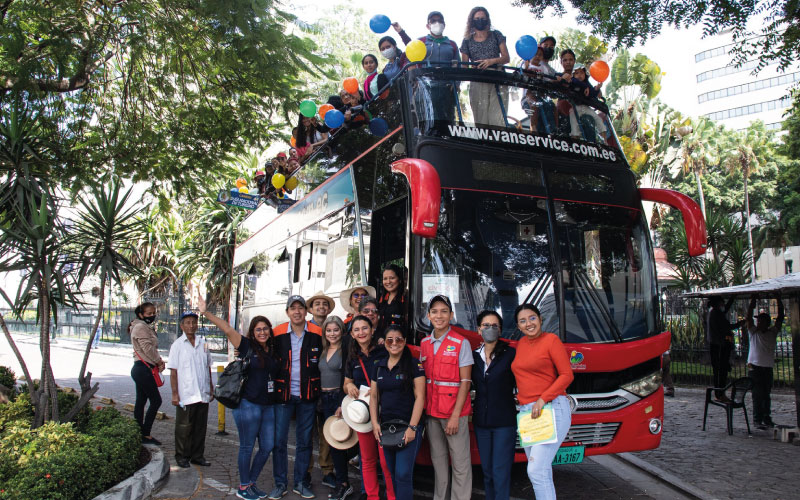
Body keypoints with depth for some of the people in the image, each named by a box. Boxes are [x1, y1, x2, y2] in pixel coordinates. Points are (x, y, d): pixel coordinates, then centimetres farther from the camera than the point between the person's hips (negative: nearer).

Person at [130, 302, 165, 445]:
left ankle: (139, 433, 17)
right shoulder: (140, 327, -12)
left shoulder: (147, 328, 19)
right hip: (143, 368, -10)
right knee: (156, 400, -7)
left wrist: (159, 361, 4)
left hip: (140, 369, 10)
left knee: (141, 401, 12)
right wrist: (159, 361, -7)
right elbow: (148, 348, -17)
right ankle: (146, 434, -4)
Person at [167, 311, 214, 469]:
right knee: (184, 428, 5)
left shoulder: (203, 343, 9)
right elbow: (173, 372, -4)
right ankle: (182, 456, 19)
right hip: (186, 395, -4)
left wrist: (211, 389, 15)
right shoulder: (177, 345, -2)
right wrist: (175, 393, -9)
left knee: (200, 427, 11)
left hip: (203, 395, 4)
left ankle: (197, 455, 23)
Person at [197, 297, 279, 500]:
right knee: (247, 447, 5)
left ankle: (252, 482, 27)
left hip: (269, 405, 5)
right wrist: (206, 313, -24)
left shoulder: (273, 351, 9)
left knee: (267, 447, 9)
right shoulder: (247, 346, -5)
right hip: (248, 405, -5)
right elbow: (227, 329, -16)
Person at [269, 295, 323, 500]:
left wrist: (318, 389, 3)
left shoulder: (316, 333, -1)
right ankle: (280, 483, 17)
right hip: (283, 395, 0)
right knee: (279, 440, 3)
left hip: (307, 395, 0)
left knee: (304, 441, 9)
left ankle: (300, 482, 22)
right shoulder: (278, 334, -1)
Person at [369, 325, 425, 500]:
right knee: (390, 473, 11)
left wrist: (412, 427, -15)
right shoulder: (379, 366, 11)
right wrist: (375, 423, 2)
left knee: (403, 474, -8)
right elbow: (373, 396, 13)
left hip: (408, 426, -5)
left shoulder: (414, 364, -5)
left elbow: (419, 397, -9)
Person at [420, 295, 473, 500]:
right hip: (432, 411, 5)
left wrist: (455, 415, -14)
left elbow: (465, 382, -9)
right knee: (438, 460, 13)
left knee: (460, 462, -1)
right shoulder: (424, 344, 8)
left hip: (454, 412, -5)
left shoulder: (461, 343, -7)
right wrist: (423, 408, 3)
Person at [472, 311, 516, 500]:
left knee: (501, 472, -5)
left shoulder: (510, 354, -4)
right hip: (481, 421, 4)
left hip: (504, 422, -4)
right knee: (487, 471, 11)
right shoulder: (474, 355, 7)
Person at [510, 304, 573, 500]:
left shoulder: (551, 340, -5)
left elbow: (567, 375, -10)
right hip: (525, 411, 7)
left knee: (537, 470, -14)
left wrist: (543, 399, -17)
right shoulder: (521, 343, 14)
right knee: (542, 471, 11)